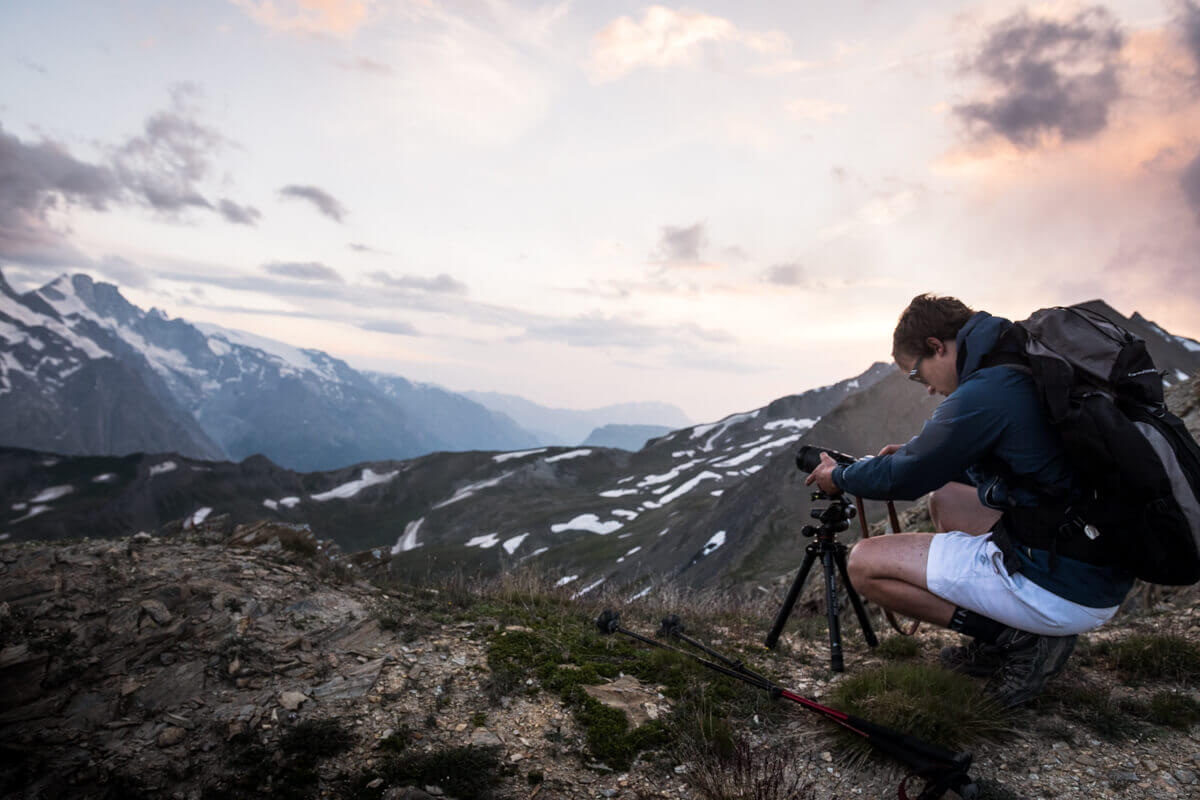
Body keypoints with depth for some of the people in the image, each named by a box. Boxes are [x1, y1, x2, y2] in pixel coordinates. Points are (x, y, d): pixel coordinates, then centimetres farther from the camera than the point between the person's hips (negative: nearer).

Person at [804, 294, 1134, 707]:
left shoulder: (983, 394, -20)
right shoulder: (1026, 371, 9)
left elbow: (903, 479, -8)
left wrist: (838, 477, 10)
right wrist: (914, 452, 22)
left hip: (1064, 592, -10)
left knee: (865, 563, -8)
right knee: (944, 499, 27)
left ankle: (1017, 640, -1)